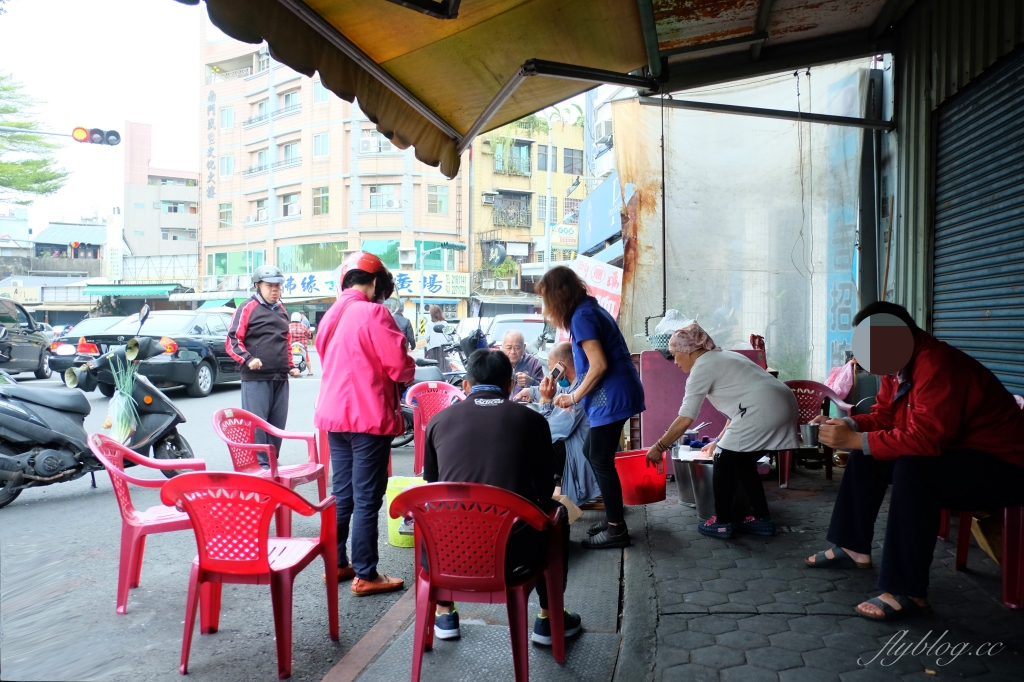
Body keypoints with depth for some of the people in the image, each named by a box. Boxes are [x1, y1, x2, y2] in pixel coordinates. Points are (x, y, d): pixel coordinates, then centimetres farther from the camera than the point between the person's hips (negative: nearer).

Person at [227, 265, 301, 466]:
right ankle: (258, 464, 0)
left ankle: (271, 461, 18)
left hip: (280, 378, 6)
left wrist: (290, 366, 21)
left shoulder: (281, 310, 19)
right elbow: (232, 340, -6)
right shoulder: (247, 308, -2)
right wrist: (248, 359, -19)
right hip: (256, 378, -6)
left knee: (278, 423, 9)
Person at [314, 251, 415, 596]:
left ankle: (336, 564, 25)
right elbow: (399, 367, -17)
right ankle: (365, 575, 6)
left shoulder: (331, 315, 11)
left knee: (342, 493, 17)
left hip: (334, 414, 8)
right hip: (368, 416, -8)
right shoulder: (373, 313, -14)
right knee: (366, 499, -1)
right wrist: (410, 369, 5)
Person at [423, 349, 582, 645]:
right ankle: (549, 618, 33)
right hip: (515, 557, -1)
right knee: (557, 515, 29)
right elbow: (544, 489, 9)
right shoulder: (531, 420, 0)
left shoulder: (438, 420, 3)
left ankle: (444, 613, 40)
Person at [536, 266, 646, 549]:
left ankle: (616, 529, 7)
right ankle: (613, 516, 25)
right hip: (615, 394, 10)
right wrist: (576, 394, 16)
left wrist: (575, 397, -10)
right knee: (592, 453, 17)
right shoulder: (590, 309, 15)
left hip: (612, 396, -10)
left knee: (601, 461, -2)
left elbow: (599, 365, -21)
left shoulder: (582, 316, -14)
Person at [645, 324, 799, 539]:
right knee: (743, 463, 21)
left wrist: (659, 447, 5)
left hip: (762, 412, -9)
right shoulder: (723, 358, 26)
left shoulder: (701, 368, -1)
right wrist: (720, 441, 34)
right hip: (784, 406, 9)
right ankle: (763, 520, 26)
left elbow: (685, 420, -5)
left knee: (724, 463, 6)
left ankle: (722, 523, 16)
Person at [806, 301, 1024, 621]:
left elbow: (925, 439, -35)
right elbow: (883, 416, 8)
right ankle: (854, 548, 16)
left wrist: (855, 440, -31)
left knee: (912, 470, -34)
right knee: (866, 456, 7)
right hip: (950, 454, 10)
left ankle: (908, 592, -26)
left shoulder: (937, 365, -28)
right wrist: (847, 425, -11)